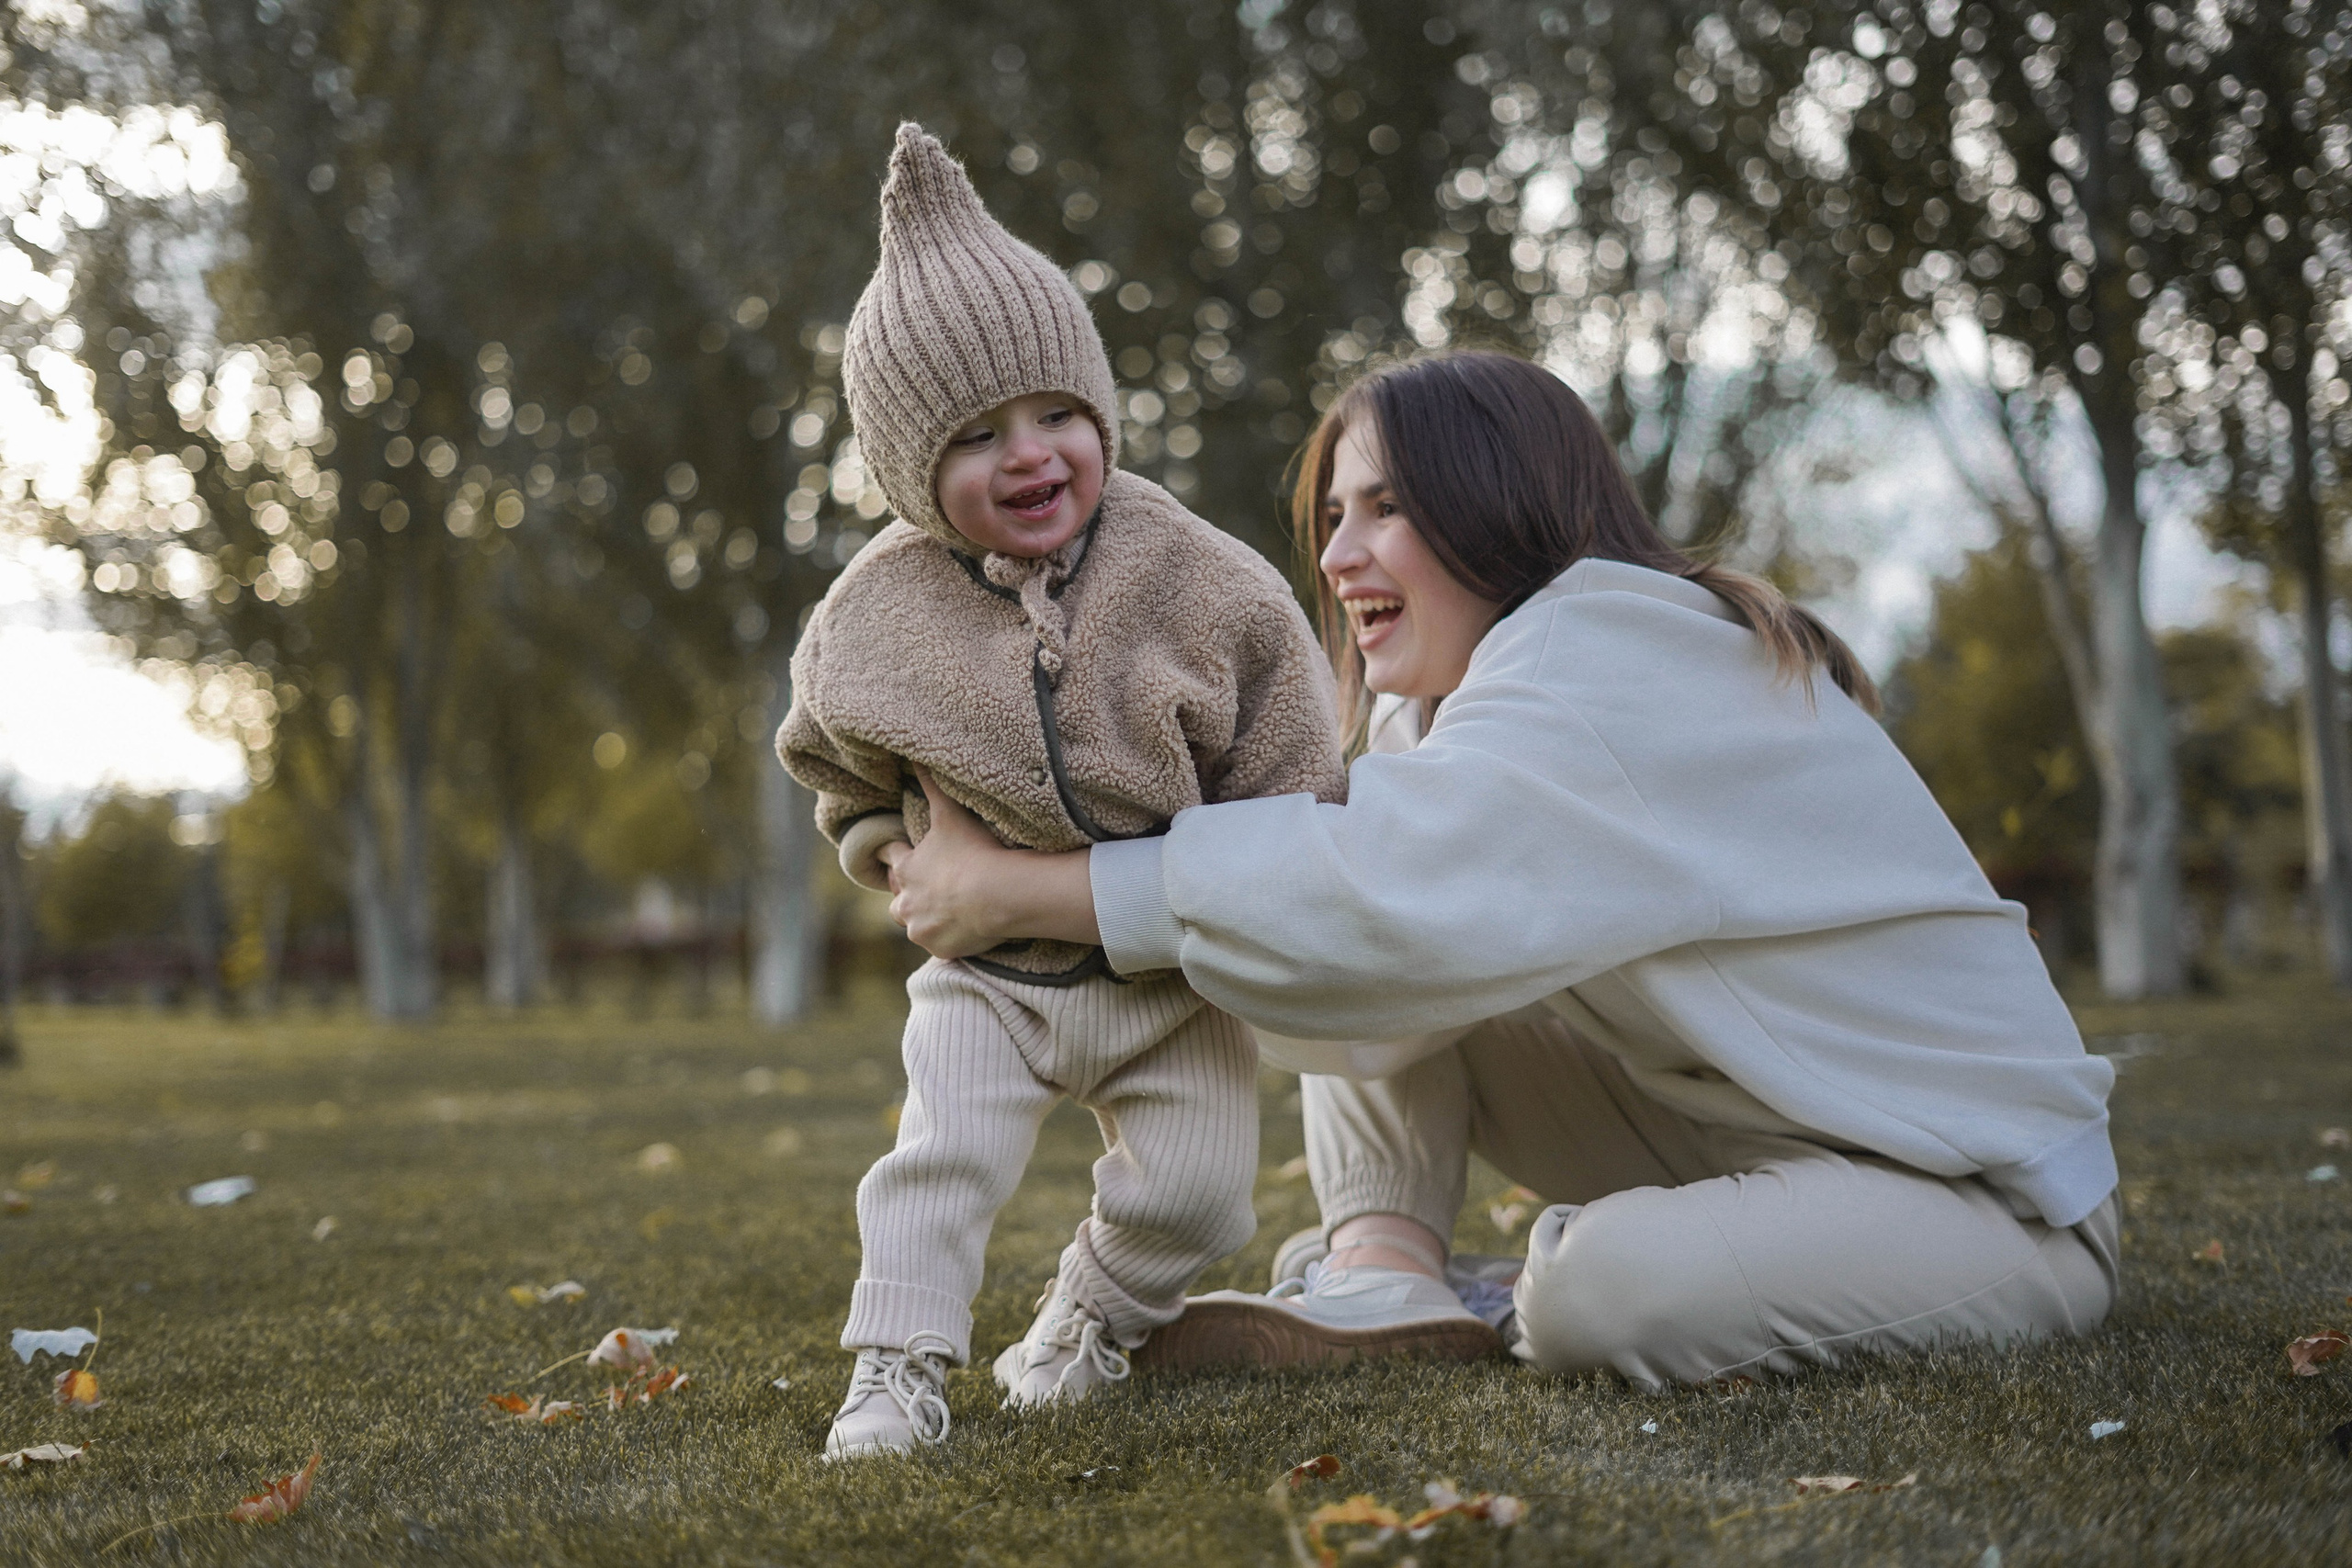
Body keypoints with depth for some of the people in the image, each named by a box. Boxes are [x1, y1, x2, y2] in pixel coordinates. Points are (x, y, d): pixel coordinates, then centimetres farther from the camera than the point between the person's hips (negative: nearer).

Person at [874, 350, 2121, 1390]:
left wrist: (1020, 889, -29)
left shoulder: (1617, 663, -23)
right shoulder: (1453, 705, 9)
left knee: (1611, 1294, -36)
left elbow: (1380, 892, -34)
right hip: (1741, 1139, 8)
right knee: (1393, 990, -2)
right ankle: (1384, 1277, -15)